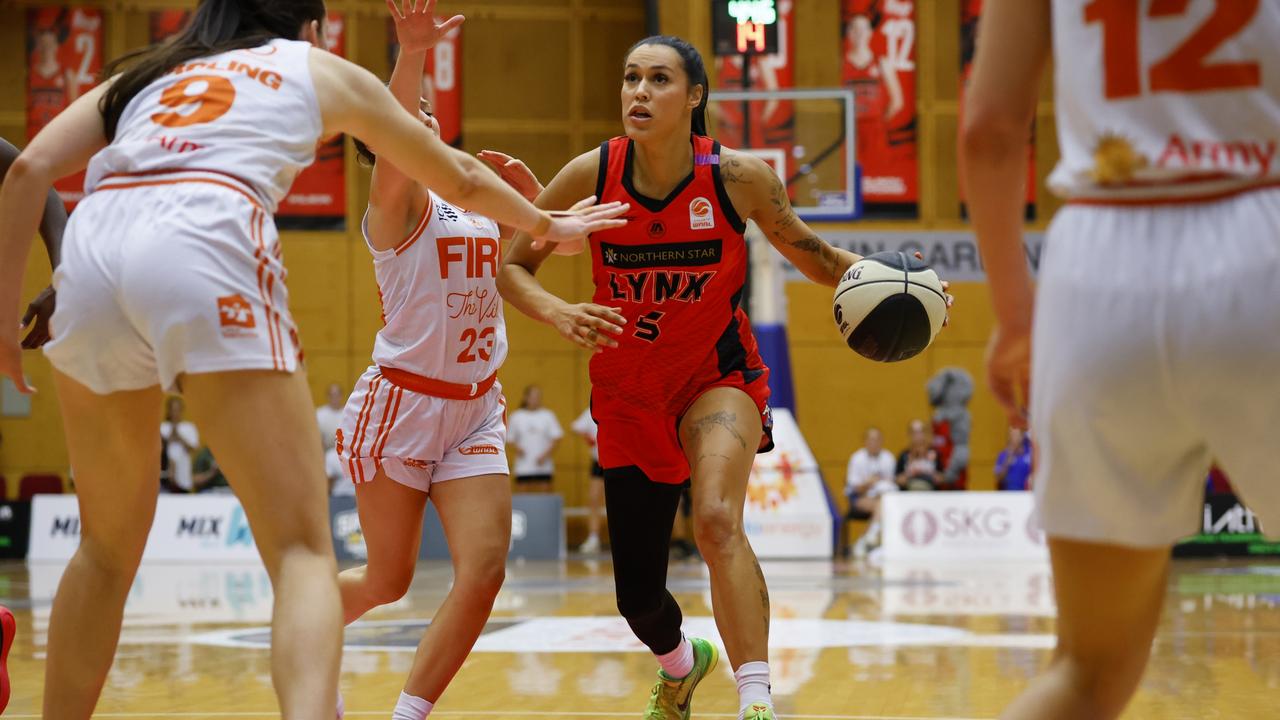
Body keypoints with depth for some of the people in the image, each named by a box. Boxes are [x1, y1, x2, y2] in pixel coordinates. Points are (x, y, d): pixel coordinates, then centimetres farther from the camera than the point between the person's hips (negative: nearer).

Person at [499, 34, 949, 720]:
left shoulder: (739, 177, -16)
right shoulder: (591, 175, -15)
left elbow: (808, 252, 2)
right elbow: (510, 267, -5)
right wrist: (558, 312, -25)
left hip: (716, 374, -2)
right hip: (629, 392, 2)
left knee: (717, 519, -34)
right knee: (638, 597, 10)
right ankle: (680, 663, 46)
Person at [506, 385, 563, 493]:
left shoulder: (548, 415, 4)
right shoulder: (516, 416, 6)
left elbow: (556, 439, 2)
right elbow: (509, 439, 8)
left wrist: (546, 455, -11)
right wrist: (517, 448, -12)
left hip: (543, 467, 0)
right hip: (523, 467, 0)